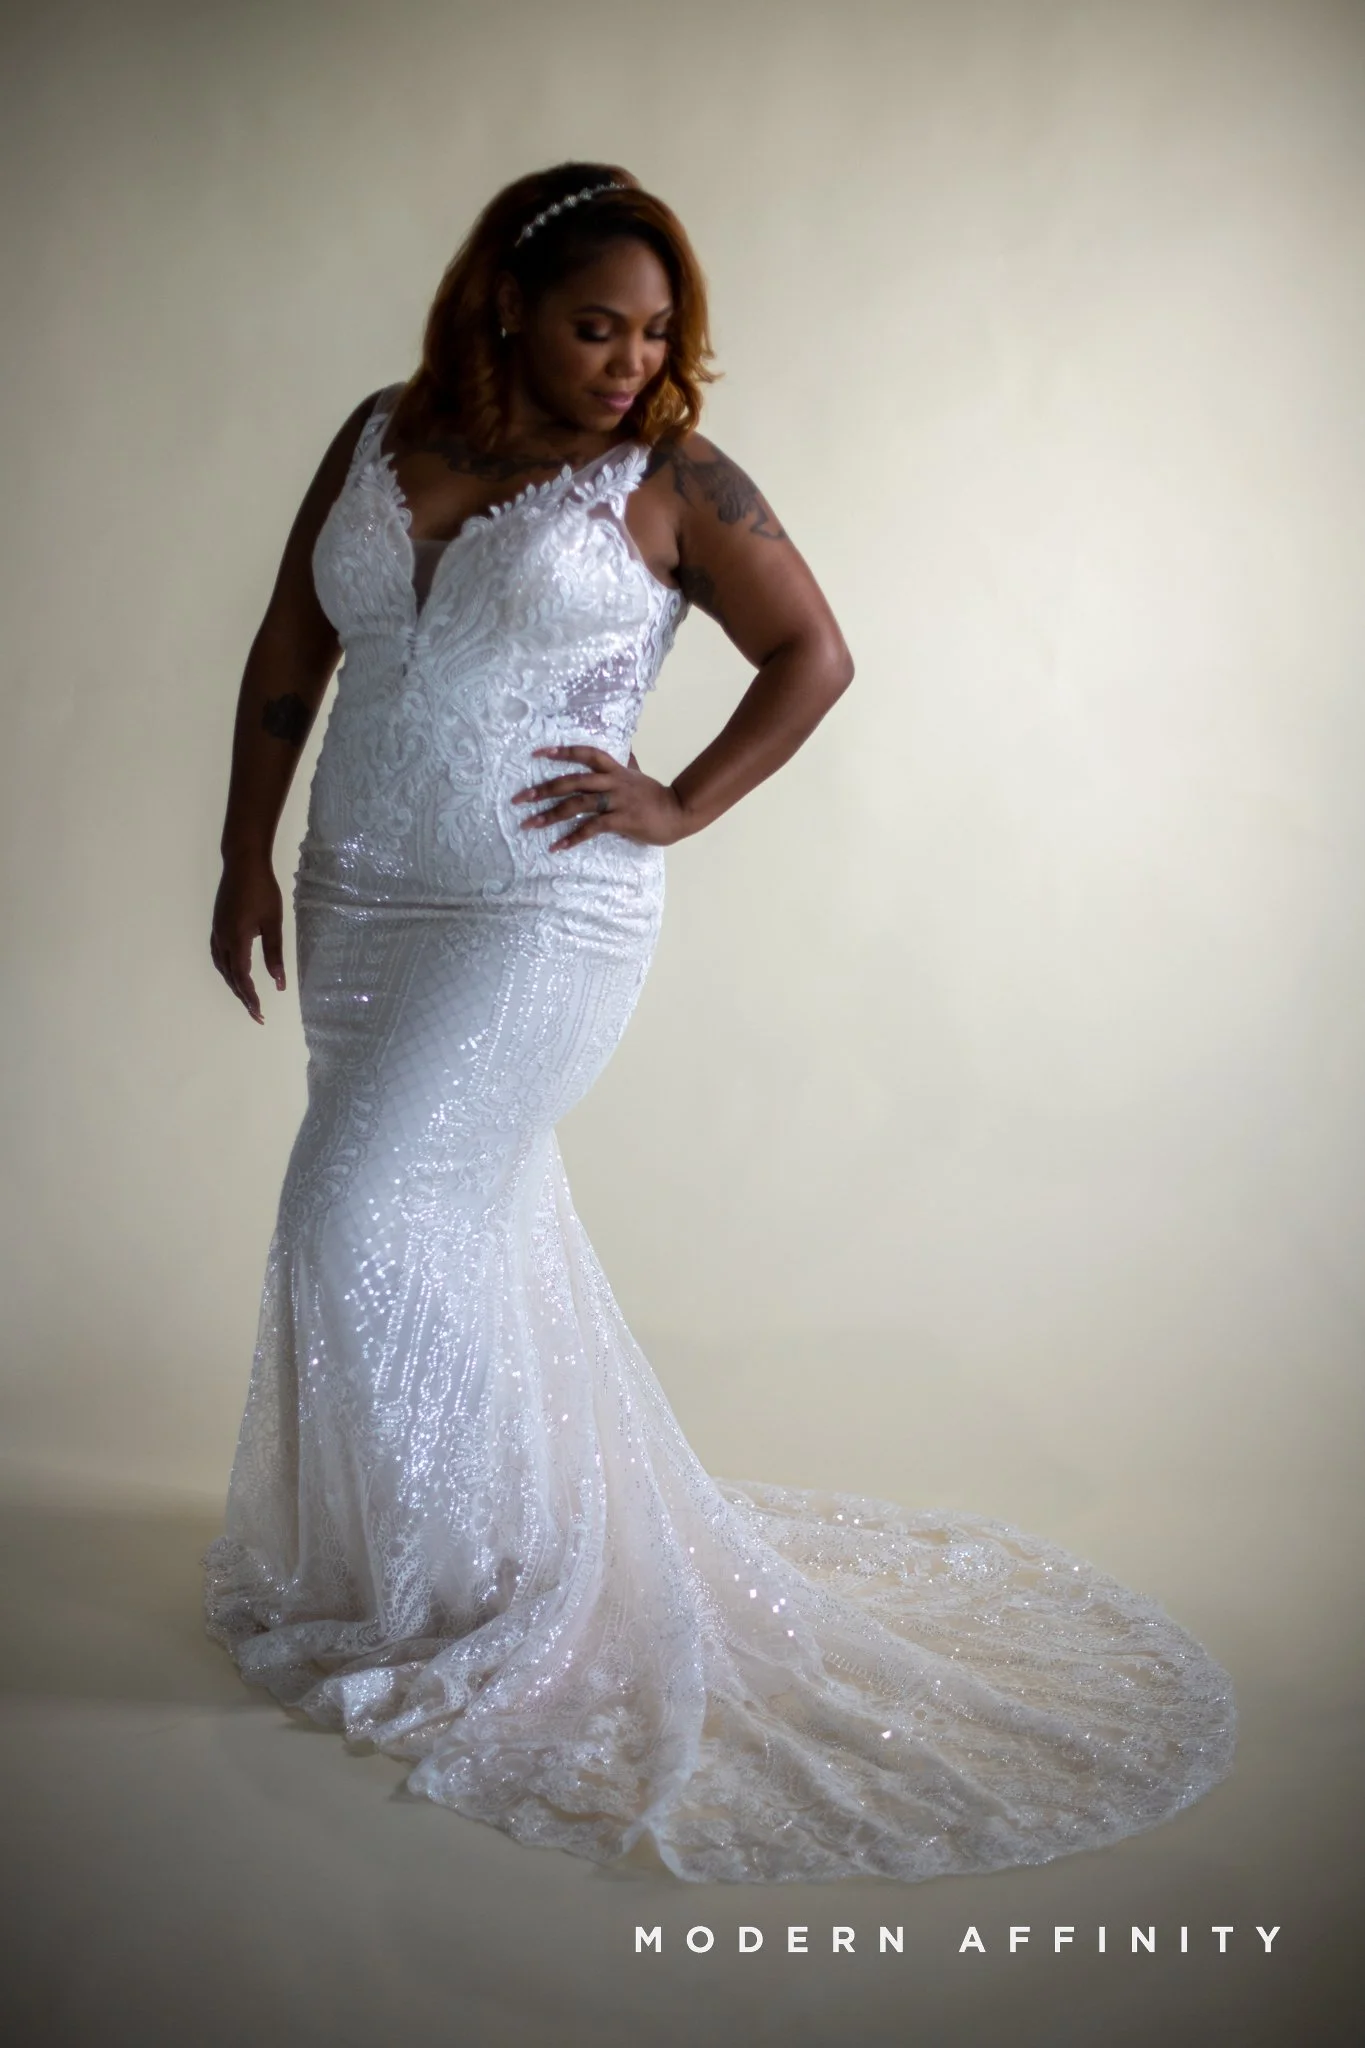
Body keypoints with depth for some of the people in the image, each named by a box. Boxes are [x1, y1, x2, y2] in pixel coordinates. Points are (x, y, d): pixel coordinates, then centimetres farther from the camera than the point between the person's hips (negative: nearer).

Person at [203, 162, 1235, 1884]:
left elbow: (815, 655, 1)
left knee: (360, 1214, -10)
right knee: (466, 1224, 15)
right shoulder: (381, 436, 6)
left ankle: (480, 1603, 8)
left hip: (540, 919, -5)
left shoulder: (671, 483, -6)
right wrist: (246, 858, 8)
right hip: (359, 903, 6)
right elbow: (287, 656, 11)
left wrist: (680, 805, -7)